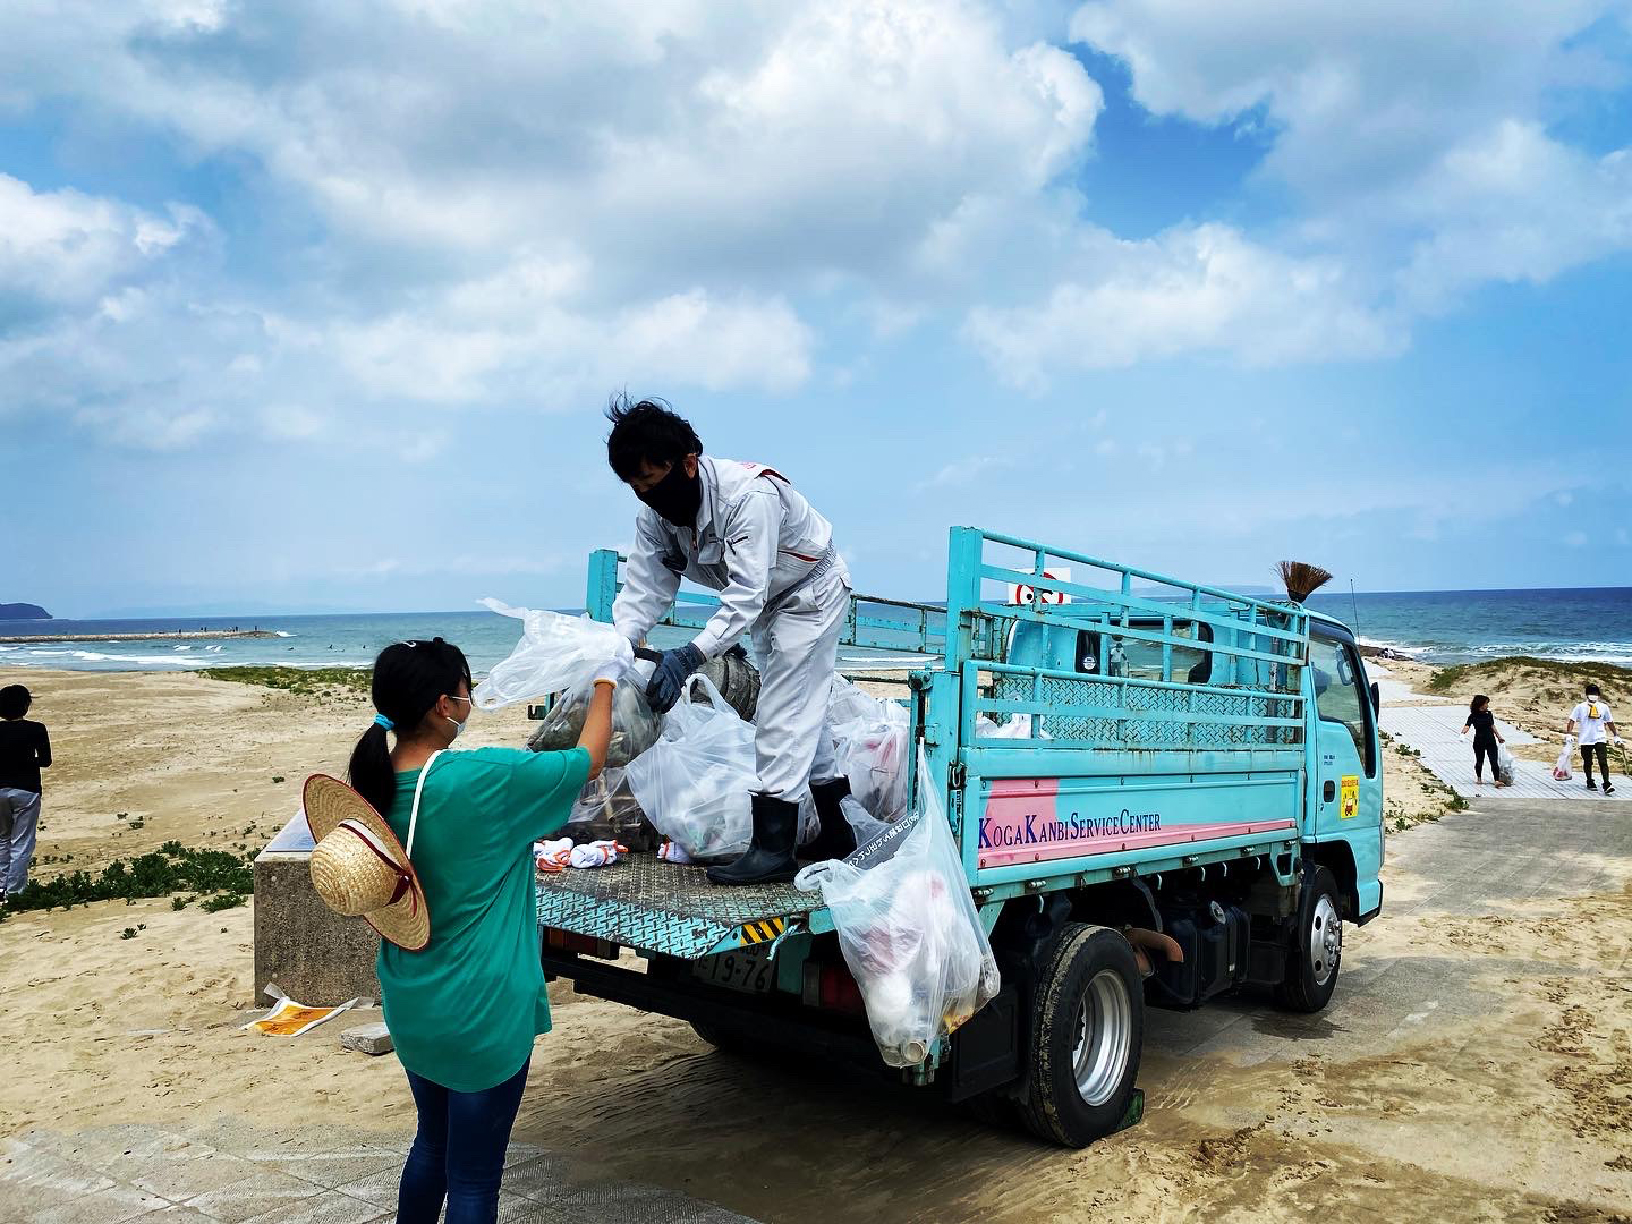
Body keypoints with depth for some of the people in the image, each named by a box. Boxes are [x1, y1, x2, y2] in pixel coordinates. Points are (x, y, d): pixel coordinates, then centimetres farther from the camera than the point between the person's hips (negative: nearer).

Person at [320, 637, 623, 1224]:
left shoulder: (375, 784, -5)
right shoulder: (485, 779, -25)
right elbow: (589, 758, -10)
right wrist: (606, 679, 3)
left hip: (410, 1006, 7)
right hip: (482, 1015, -7)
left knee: (432, 1143, 27)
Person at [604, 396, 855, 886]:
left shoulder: (750, 494, -38)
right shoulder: (654, 513, -15)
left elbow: (746, 595, -43)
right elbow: (644, 589, -17)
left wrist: (690, 655, -52)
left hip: (813, 593, -8)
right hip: (767, 606, 9)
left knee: (785, 713, -14)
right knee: (802, 712, 14)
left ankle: (773, 846, -11)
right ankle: (835, 832, 26)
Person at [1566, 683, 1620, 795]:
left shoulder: (1604, 707, 8)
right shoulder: (1580, 707, 0)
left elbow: (1610, 722, 17)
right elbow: (1572, 720, -2)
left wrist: (1616, 736, 18)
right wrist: (1568, 734, -14)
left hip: (1600, 739, 1)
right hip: (1585, 740, 0)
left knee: (1603, 762, -11)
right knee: (1587, 762, 10)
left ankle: (1607, 784, -14)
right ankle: (1590, 782, 26)